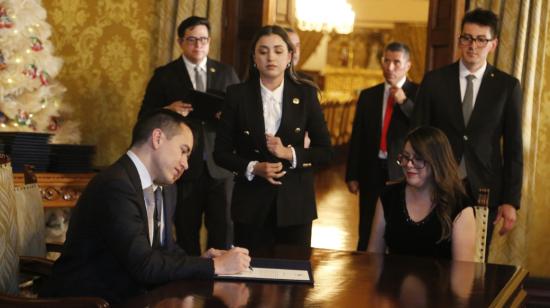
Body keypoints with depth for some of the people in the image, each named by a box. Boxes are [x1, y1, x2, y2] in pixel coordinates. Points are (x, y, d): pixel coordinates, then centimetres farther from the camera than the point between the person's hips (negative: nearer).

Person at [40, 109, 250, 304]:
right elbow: (143, 265, -23)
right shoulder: (116, 185, -19)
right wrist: (214, 266, -17)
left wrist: (200, 261, -4)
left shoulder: (165, 189, 10)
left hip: (127, 296, 8)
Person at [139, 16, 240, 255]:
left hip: (219, 166, 1)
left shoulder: (226, 73, 9)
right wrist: (167, 111, -17)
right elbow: (145, 117, 3)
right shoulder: (164, 75, 4)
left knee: (223, 230, 0)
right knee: (187, 232, 8)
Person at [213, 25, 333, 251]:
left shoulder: (305, 94, 2)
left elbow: (325, 151, 3)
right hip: (251, 204, 0)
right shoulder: (237, 94, 0)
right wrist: (253, 168, -13)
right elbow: (221, 152, 3)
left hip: (295, 203, 0)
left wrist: (290, 154, -13)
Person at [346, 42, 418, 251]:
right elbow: (357, 137, 11)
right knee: (367, 233, 7)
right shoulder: (368, 95, 11)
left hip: (403, 173, -3)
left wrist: (404, 102, -16)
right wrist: (352, 175, 7)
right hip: (372, 173, 3)